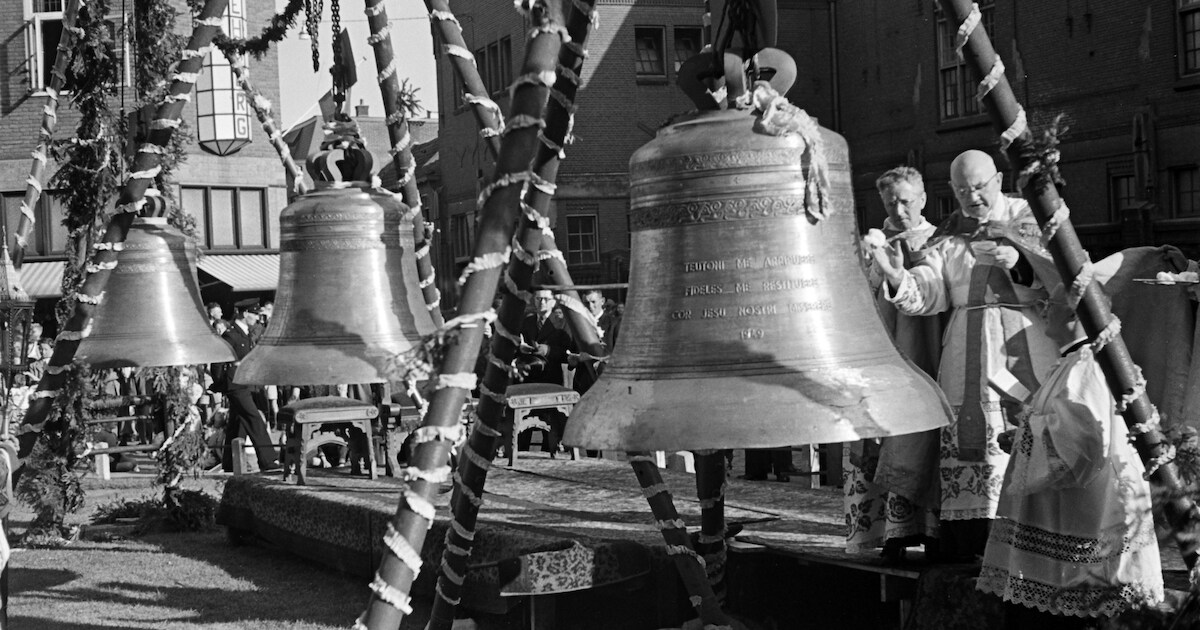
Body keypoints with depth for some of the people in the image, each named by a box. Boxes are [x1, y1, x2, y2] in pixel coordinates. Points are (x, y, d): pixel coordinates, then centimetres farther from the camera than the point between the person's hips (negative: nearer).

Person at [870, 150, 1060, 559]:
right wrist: (898, 278, -19)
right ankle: (966, 547, -5)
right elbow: (929, 291, 2)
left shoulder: (1030, 218, 9)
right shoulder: (948, 235, 15)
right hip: (967, 352, 2)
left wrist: (1017, 259, -19)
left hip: (1025, 348, -2)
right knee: (968, 439, -6)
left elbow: (1062, 276, -2)